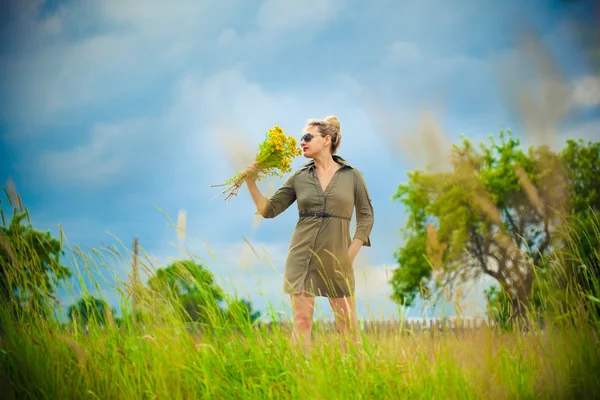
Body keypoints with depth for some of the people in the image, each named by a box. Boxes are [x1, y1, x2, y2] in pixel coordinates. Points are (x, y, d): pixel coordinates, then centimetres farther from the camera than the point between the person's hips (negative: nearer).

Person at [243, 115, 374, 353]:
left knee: (348, 324, 4)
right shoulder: (299, 177, 7)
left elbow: (366, 216, 6)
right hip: (302, 256, 1)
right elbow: (269, 209, 7)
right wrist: (251, 183, -7)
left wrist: (351, 254, -3)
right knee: (301, 321, -2)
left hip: (336, 260, -1)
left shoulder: (352, 175, 3)